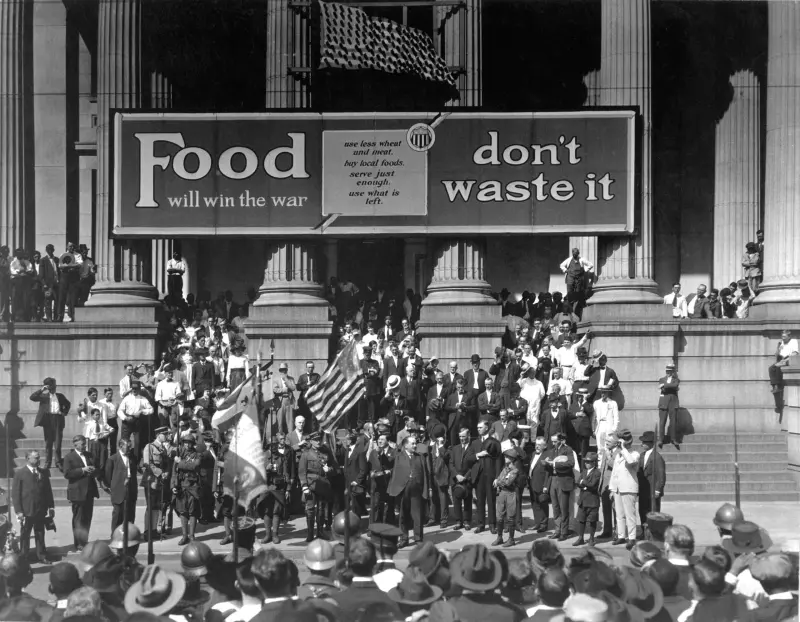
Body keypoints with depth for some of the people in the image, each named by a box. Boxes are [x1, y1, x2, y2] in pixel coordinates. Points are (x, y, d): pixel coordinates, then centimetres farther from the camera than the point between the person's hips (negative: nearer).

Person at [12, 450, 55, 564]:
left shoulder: (44, 472, 6)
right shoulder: (20, 473, -5)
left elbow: (48, 491, 10)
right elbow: (15, 493, -6)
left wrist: (51, 506, 4)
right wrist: (19, 511, -12)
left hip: (41, 510, 3)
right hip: (26, 511, -3)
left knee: (40, 534, 10)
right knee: (25, 535, 8)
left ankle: (41, 556, 18)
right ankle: (23, 558, 17)